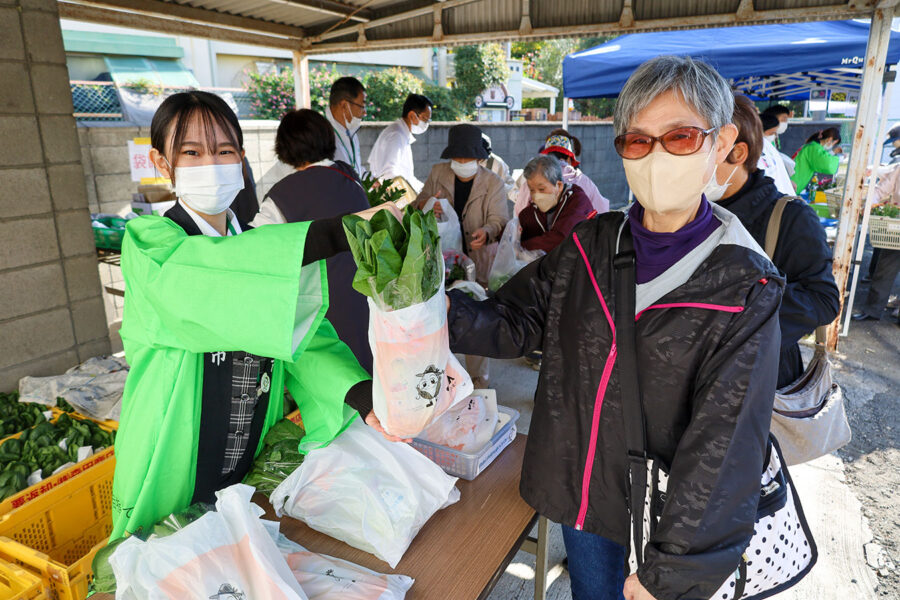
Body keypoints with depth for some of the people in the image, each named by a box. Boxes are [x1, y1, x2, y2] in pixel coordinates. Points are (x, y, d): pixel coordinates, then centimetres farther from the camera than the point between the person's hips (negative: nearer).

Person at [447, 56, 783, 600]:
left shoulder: (746, 289, -18)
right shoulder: (590, 244, -5)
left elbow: (722, 445, -19)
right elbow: (517, 323, -8)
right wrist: (444, 311, -28)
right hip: (579, 487, 4)